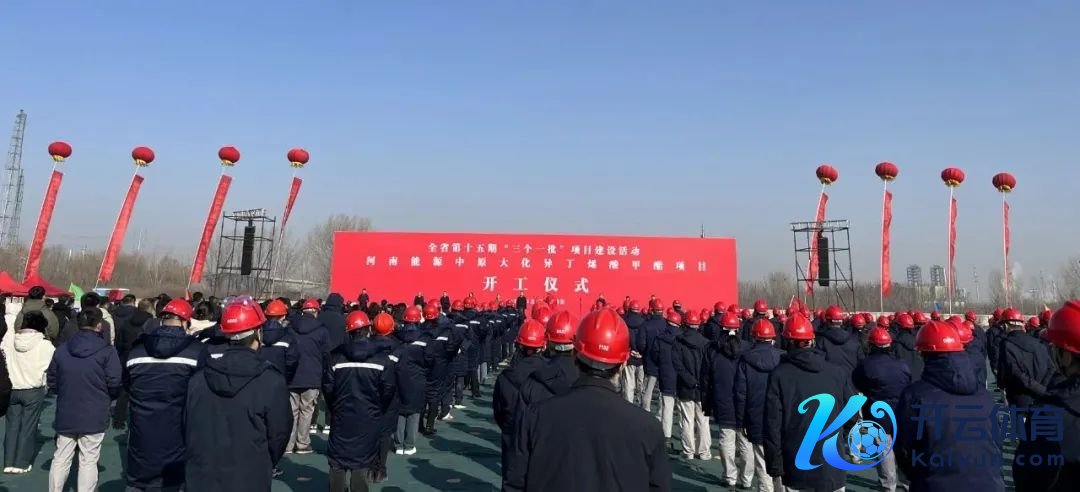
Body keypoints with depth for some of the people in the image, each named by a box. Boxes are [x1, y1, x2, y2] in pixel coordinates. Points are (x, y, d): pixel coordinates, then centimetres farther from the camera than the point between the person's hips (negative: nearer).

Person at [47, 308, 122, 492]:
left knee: (60, 459, 15)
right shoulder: (106, 351, -12)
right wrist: (105, 398, 9)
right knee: (88, 462, 2)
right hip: (94, 416, -4)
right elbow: (115, 384, -13)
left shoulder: (61, 349, 3)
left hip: (65, 414, 4)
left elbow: (51, 381, 10)